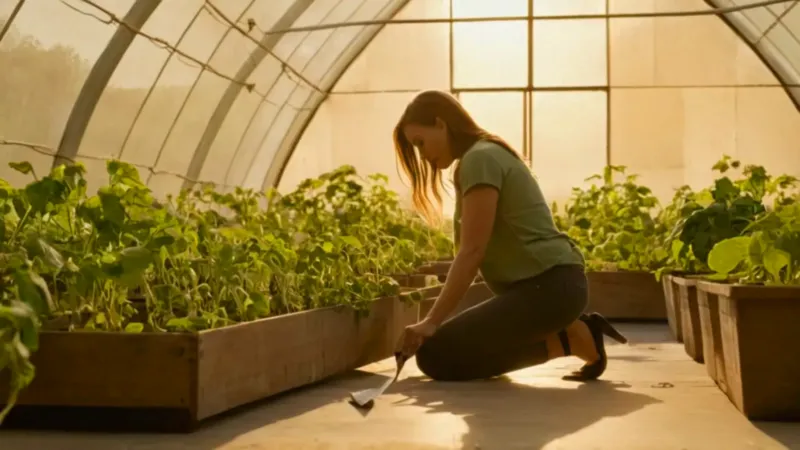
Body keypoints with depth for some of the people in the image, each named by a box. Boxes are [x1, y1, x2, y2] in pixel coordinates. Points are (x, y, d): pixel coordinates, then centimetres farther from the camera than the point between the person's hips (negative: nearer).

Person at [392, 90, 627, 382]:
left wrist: (432, 321, -17)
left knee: (435, 356, -11)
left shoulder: (480, 159, -11)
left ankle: (568, 340, -7)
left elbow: (472, 251, -18)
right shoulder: (487, 155, 20)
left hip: (549, 285, -10)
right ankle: (575, 331, 8)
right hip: (548, 285, 10)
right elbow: (476, 251, 16)